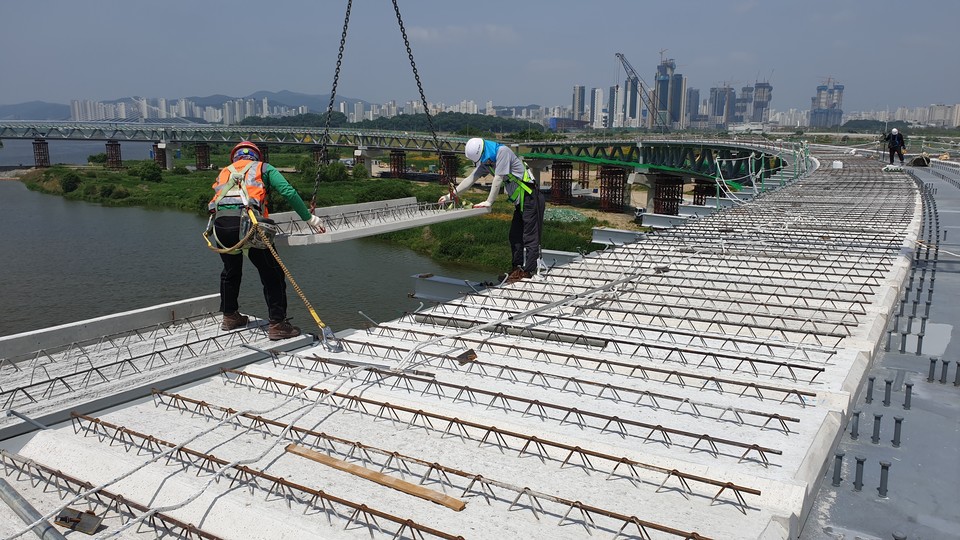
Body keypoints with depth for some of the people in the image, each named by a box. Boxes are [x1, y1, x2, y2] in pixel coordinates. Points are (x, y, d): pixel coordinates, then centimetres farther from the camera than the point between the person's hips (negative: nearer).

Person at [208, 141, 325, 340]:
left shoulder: (224, 172, 32)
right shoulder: (263, 168, 19)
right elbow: (289, 192, 5)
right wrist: (309, 218, 9)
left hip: (220, 224, 5)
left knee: (230, 271, 27)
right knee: (272, 274, 5)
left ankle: (229, 316, 39)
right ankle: (277, 324, 2)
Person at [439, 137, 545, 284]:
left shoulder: (502, 151, -18)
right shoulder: (485, 162, 8)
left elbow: (498, 179, -21)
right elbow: (470, 179, 10)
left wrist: (489, 202, -18)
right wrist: (450, 196, 6)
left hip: (531, 197, -9)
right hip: (520, 201, 9)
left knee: (530, 235, -5)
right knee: (515, 235, 11)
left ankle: (528, 271, -2)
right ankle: (518, 267, 18)